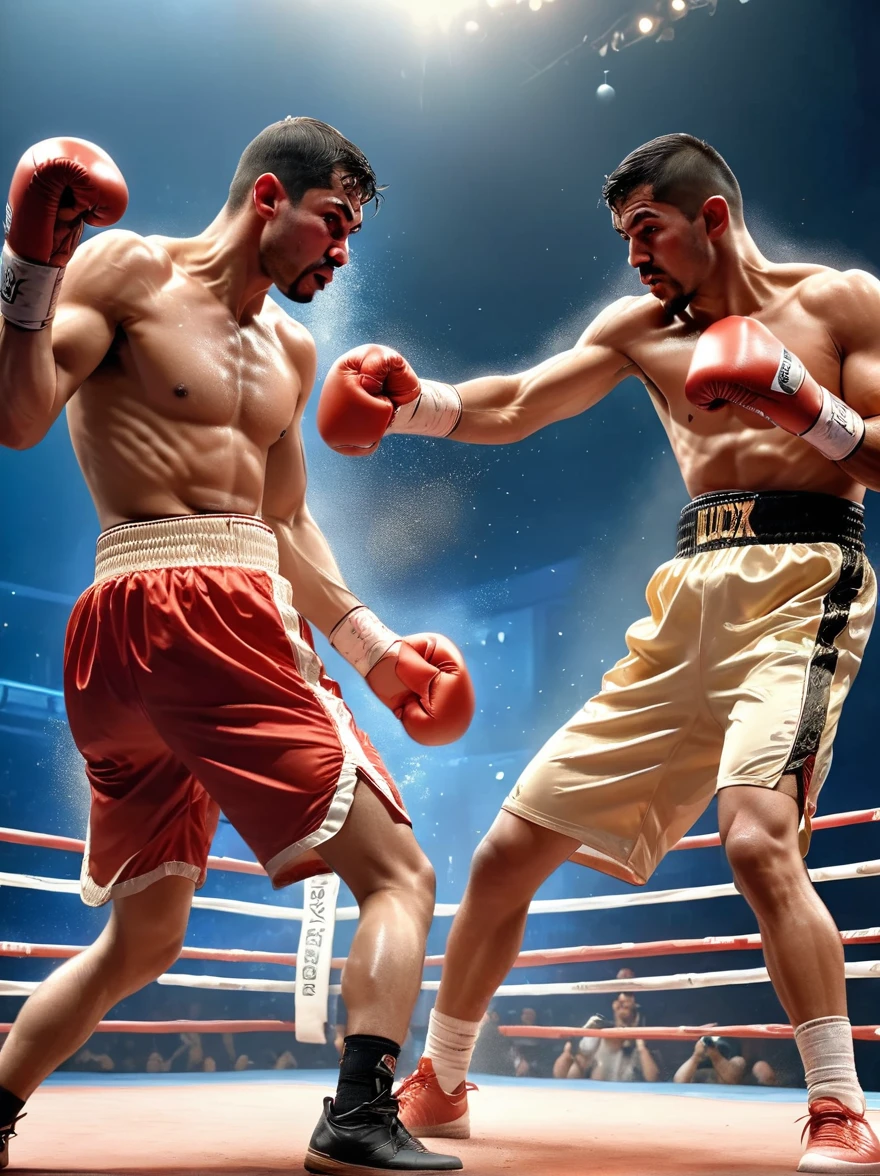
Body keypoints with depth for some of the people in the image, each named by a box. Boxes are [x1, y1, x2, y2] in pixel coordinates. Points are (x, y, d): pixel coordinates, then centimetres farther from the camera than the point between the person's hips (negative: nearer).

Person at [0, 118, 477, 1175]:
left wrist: (372, 645, 26)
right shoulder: (130, 271, 0)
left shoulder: (289, 352, 23)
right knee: (398, 876, -8)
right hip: (179, 605, -9)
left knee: (140, 941, 19)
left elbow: (282, 523, 29)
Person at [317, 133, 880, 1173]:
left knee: (756, 833, -31)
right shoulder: (641, 326, 19)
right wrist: (416, 403, -9)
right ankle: (437, 1088, 21)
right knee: (508, 850, 4)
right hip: (688, 597, 5)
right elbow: (515, 405, 8)